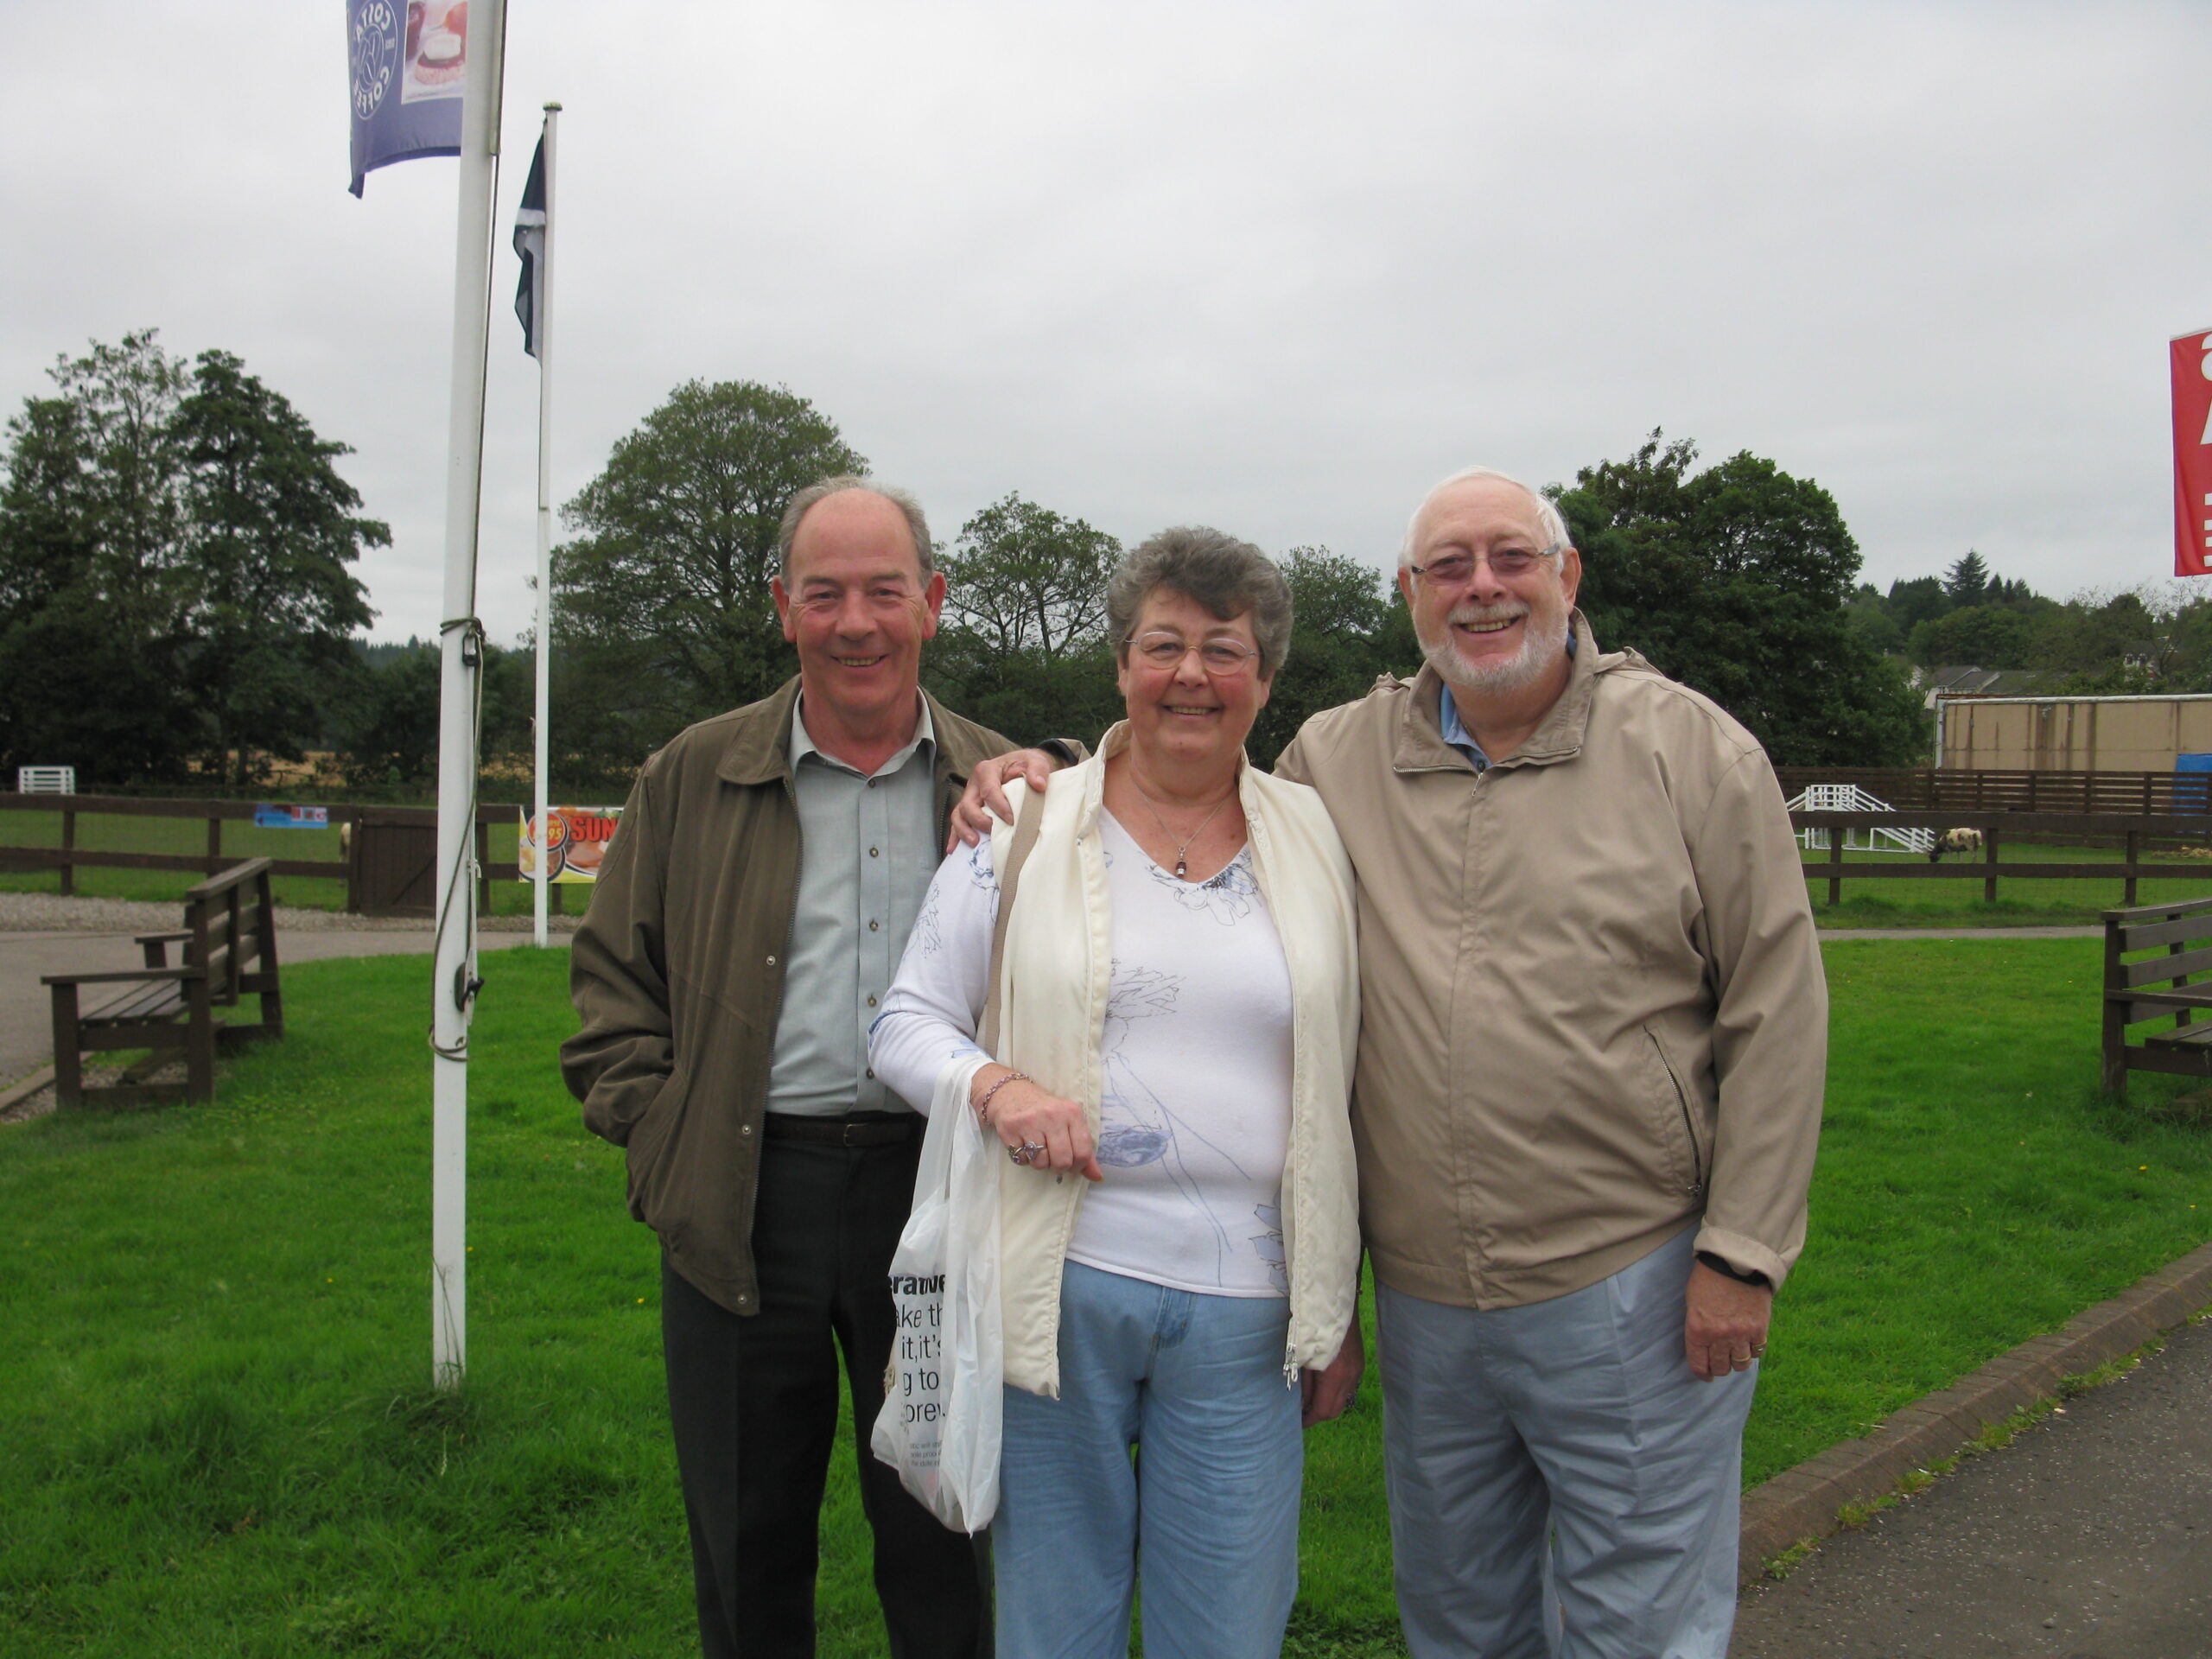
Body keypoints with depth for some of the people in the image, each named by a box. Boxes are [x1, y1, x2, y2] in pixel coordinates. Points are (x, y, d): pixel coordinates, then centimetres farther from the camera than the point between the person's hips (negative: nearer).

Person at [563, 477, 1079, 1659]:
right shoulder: (693, 778, 4)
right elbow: (613, 975, 7)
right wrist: (654, 1127, -4)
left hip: (934, 1193, 0)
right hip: (743, 1198, 1)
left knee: (937, 1534, 13)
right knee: (747, 1543, 15)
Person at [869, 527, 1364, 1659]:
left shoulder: (1315, 842, 7)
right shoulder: (1025, 826, 2)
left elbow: (1340, 1088, 12)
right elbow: (907, 1022, 4)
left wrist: (1340, 1309, 12)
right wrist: (996, 1085, -18)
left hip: (1243, 1307, 2)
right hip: (1059, 1279, -1)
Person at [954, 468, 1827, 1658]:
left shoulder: (1690, 749, -4)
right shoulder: (1339, 758, 4)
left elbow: (1776, 1011, -6)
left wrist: (1741, 1253, -9)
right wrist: (1045, 776, 3)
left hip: (1632, 1289, -3)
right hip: (1423, 1301, 4)